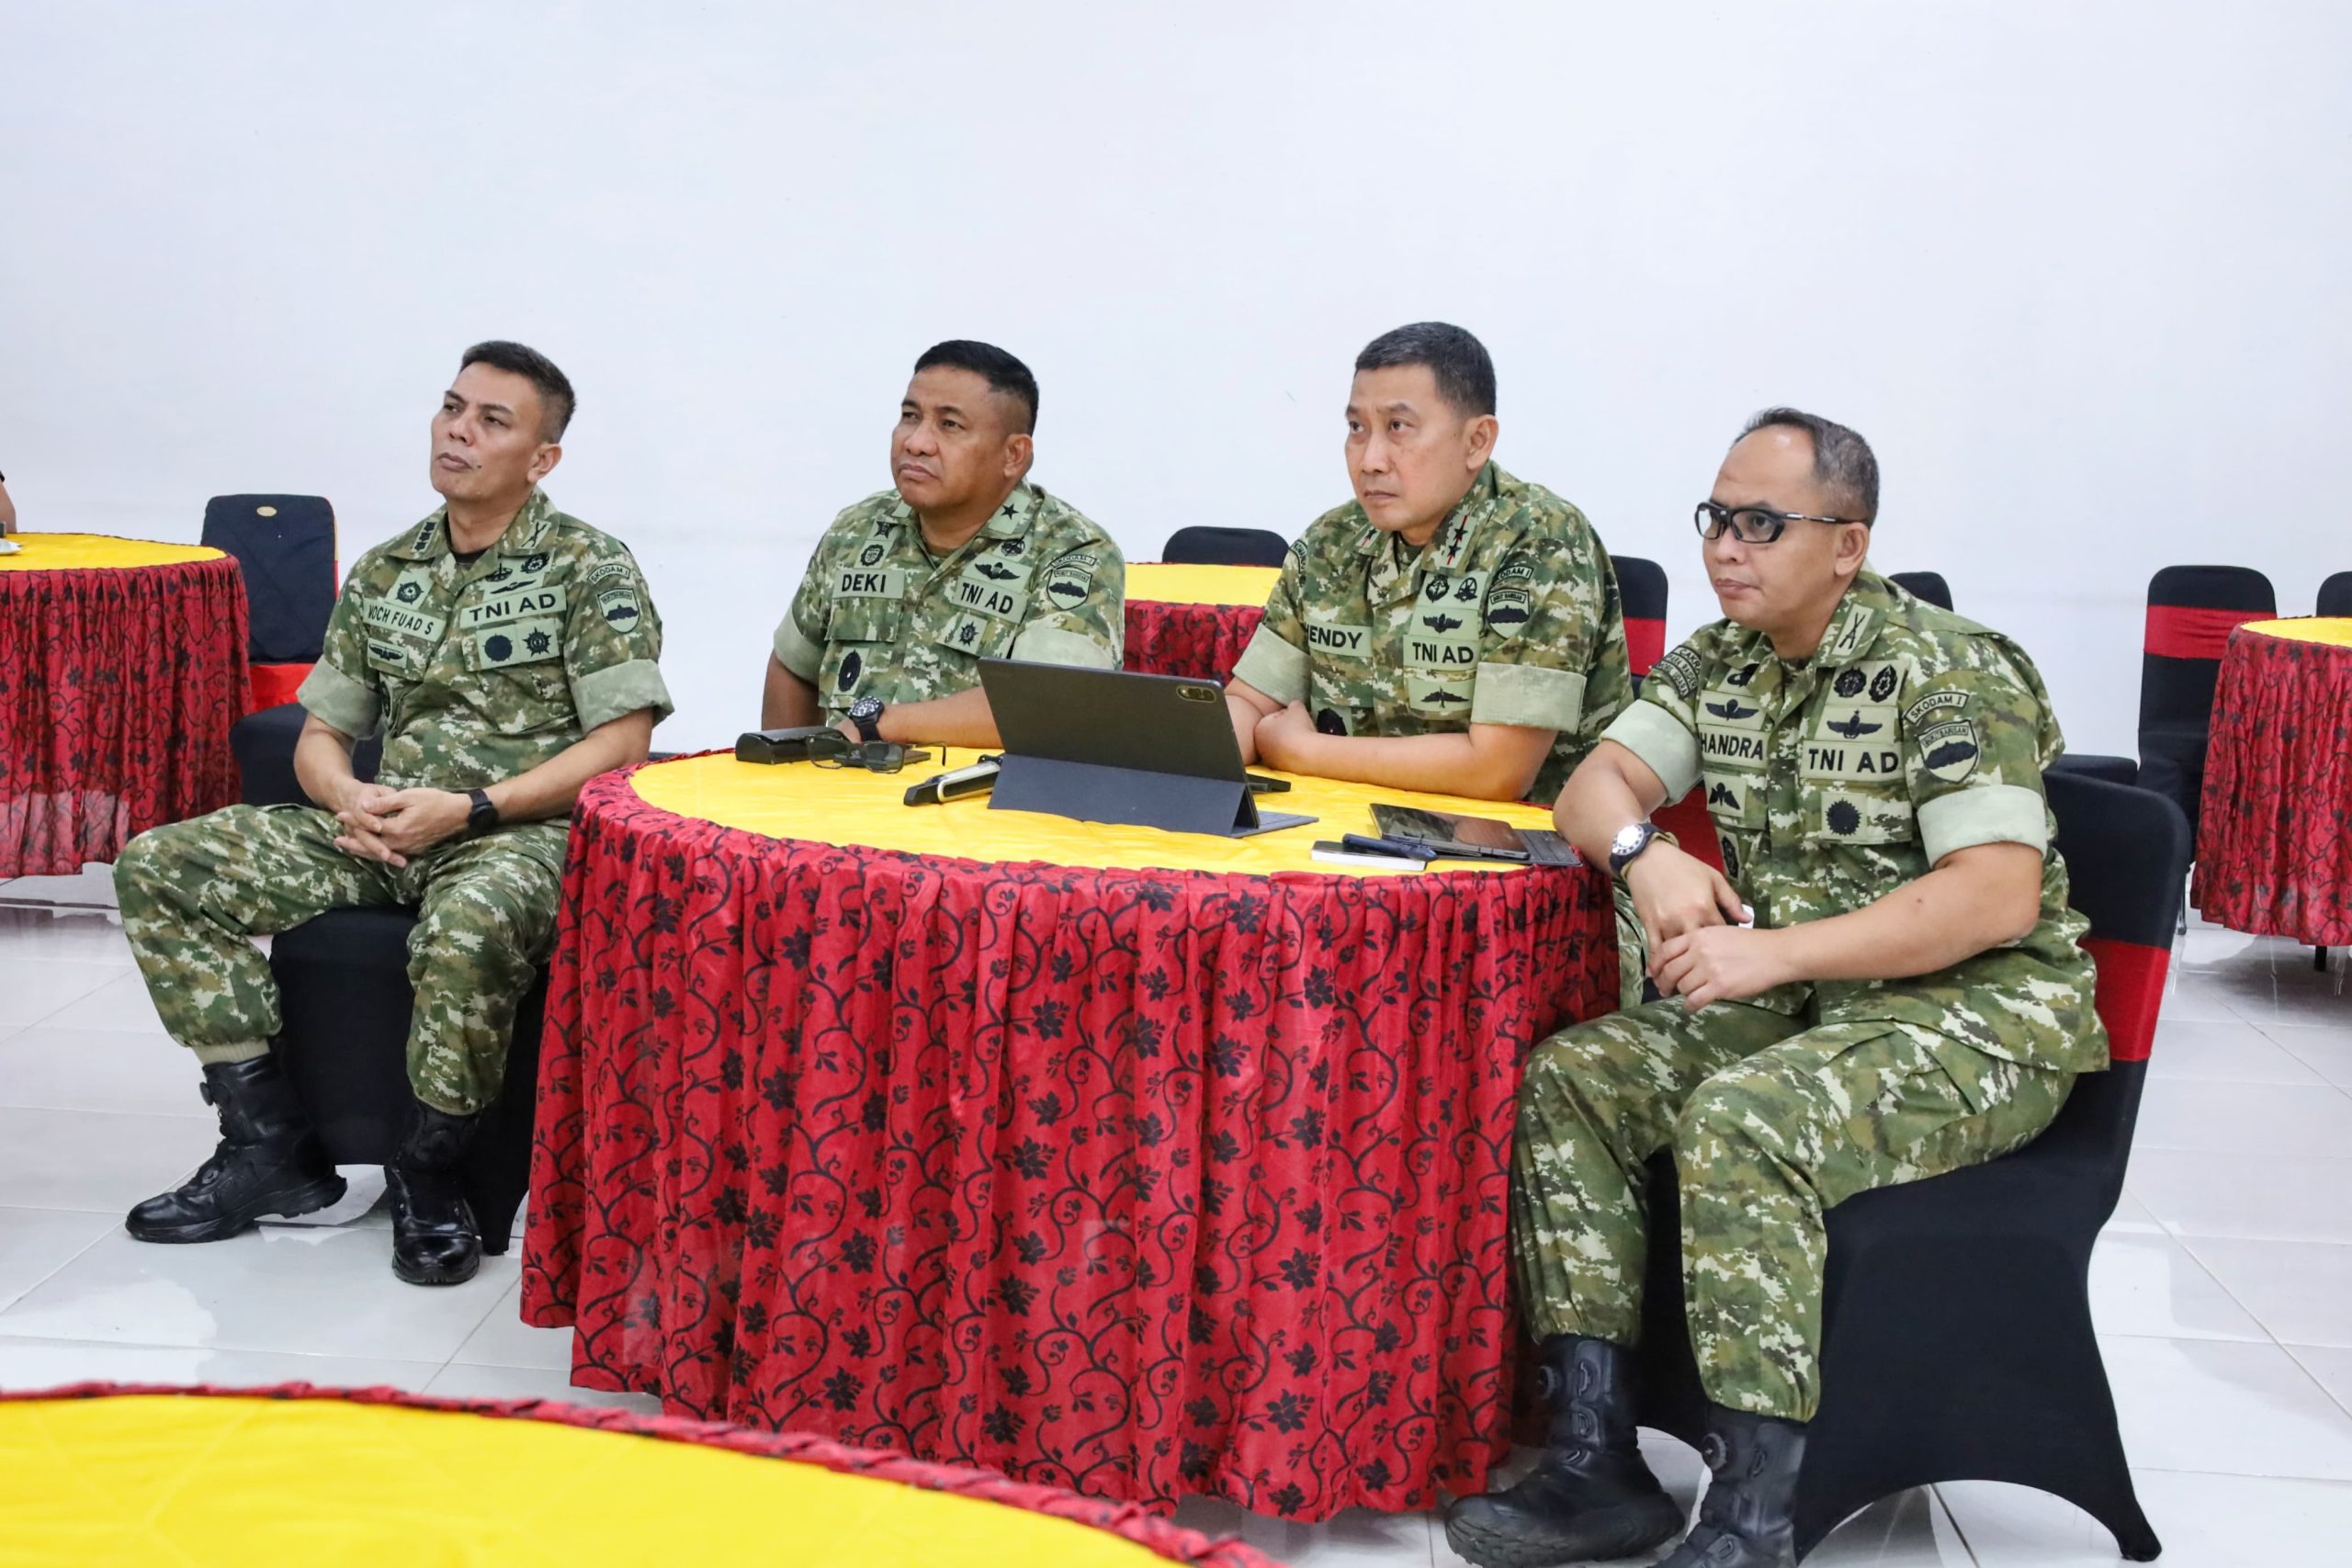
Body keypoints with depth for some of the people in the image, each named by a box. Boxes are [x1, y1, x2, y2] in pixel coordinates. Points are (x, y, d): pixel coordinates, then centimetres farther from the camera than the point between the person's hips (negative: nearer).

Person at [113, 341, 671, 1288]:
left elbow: (622, 742, -11)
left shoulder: (591, 569, -2)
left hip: (521, 829, -6)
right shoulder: (385, 572, 15)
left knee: (469, 927, -41)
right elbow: (319, 735, 17)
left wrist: (468, 808, -18)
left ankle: (429, 1176, -15)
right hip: (387, 829, 6)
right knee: (158, 868, -9)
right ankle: (272, 1147, -5)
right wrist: (350, 799, -8)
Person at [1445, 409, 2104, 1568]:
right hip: (1794, 1000, 8)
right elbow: (1595, 786, 4)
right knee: (1563, 1080, -11)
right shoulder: (1720, 663, 8)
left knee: (1741, 1120, -33)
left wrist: (1777, 952, -29)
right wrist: (1645, 854, -21)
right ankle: (1596, 1464, -11)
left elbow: (2000, 897, -23)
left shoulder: (1952, 675, -14)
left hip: (1977, 1015, -7)